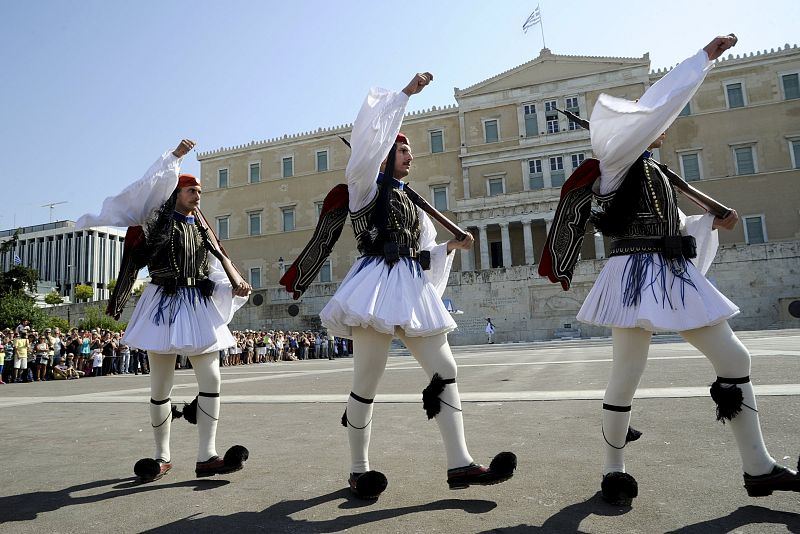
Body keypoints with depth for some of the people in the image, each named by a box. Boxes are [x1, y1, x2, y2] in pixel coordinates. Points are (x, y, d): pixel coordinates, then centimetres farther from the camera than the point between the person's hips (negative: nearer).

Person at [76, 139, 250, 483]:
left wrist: (236, 284, -8)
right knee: (160, 387, 1)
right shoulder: (159, 219, 7)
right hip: (163, 304, -4)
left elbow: (218, 266, 8)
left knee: (211, 379, -5)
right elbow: (154, 182, -4)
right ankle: (162, 457, 17)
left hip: (198, 306, 4)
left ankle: (206, 457, 0)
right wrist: (176, 155, -2)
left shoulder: (203, 230, 16)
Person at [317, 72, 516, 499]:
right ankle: (358, 470, 12)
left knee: (444, 371, 0)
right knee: (366, 382, -4)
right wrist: (406, 94, -3)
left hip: (412, 291, 7)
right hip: (378, 286, -7)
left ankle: (459, 465, 4)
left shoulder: (411, 204, 25)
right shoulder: (366, 187, 7)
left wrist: (452, 246, 4)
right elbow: (369, 140, -8)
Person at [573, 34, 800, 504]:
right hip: (637, 275, -8)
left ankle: (758, 468, 19)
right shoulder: (618, 156, 0)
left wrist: (713, 222, 18)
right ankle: (615, 470, 13)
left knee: (733, 358, 8)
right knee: (627, 376, -6)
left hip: (675, 276, 9)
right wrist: (707, 55, 4)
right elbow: (661, 101, -6)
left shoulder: (656, 171, 22)